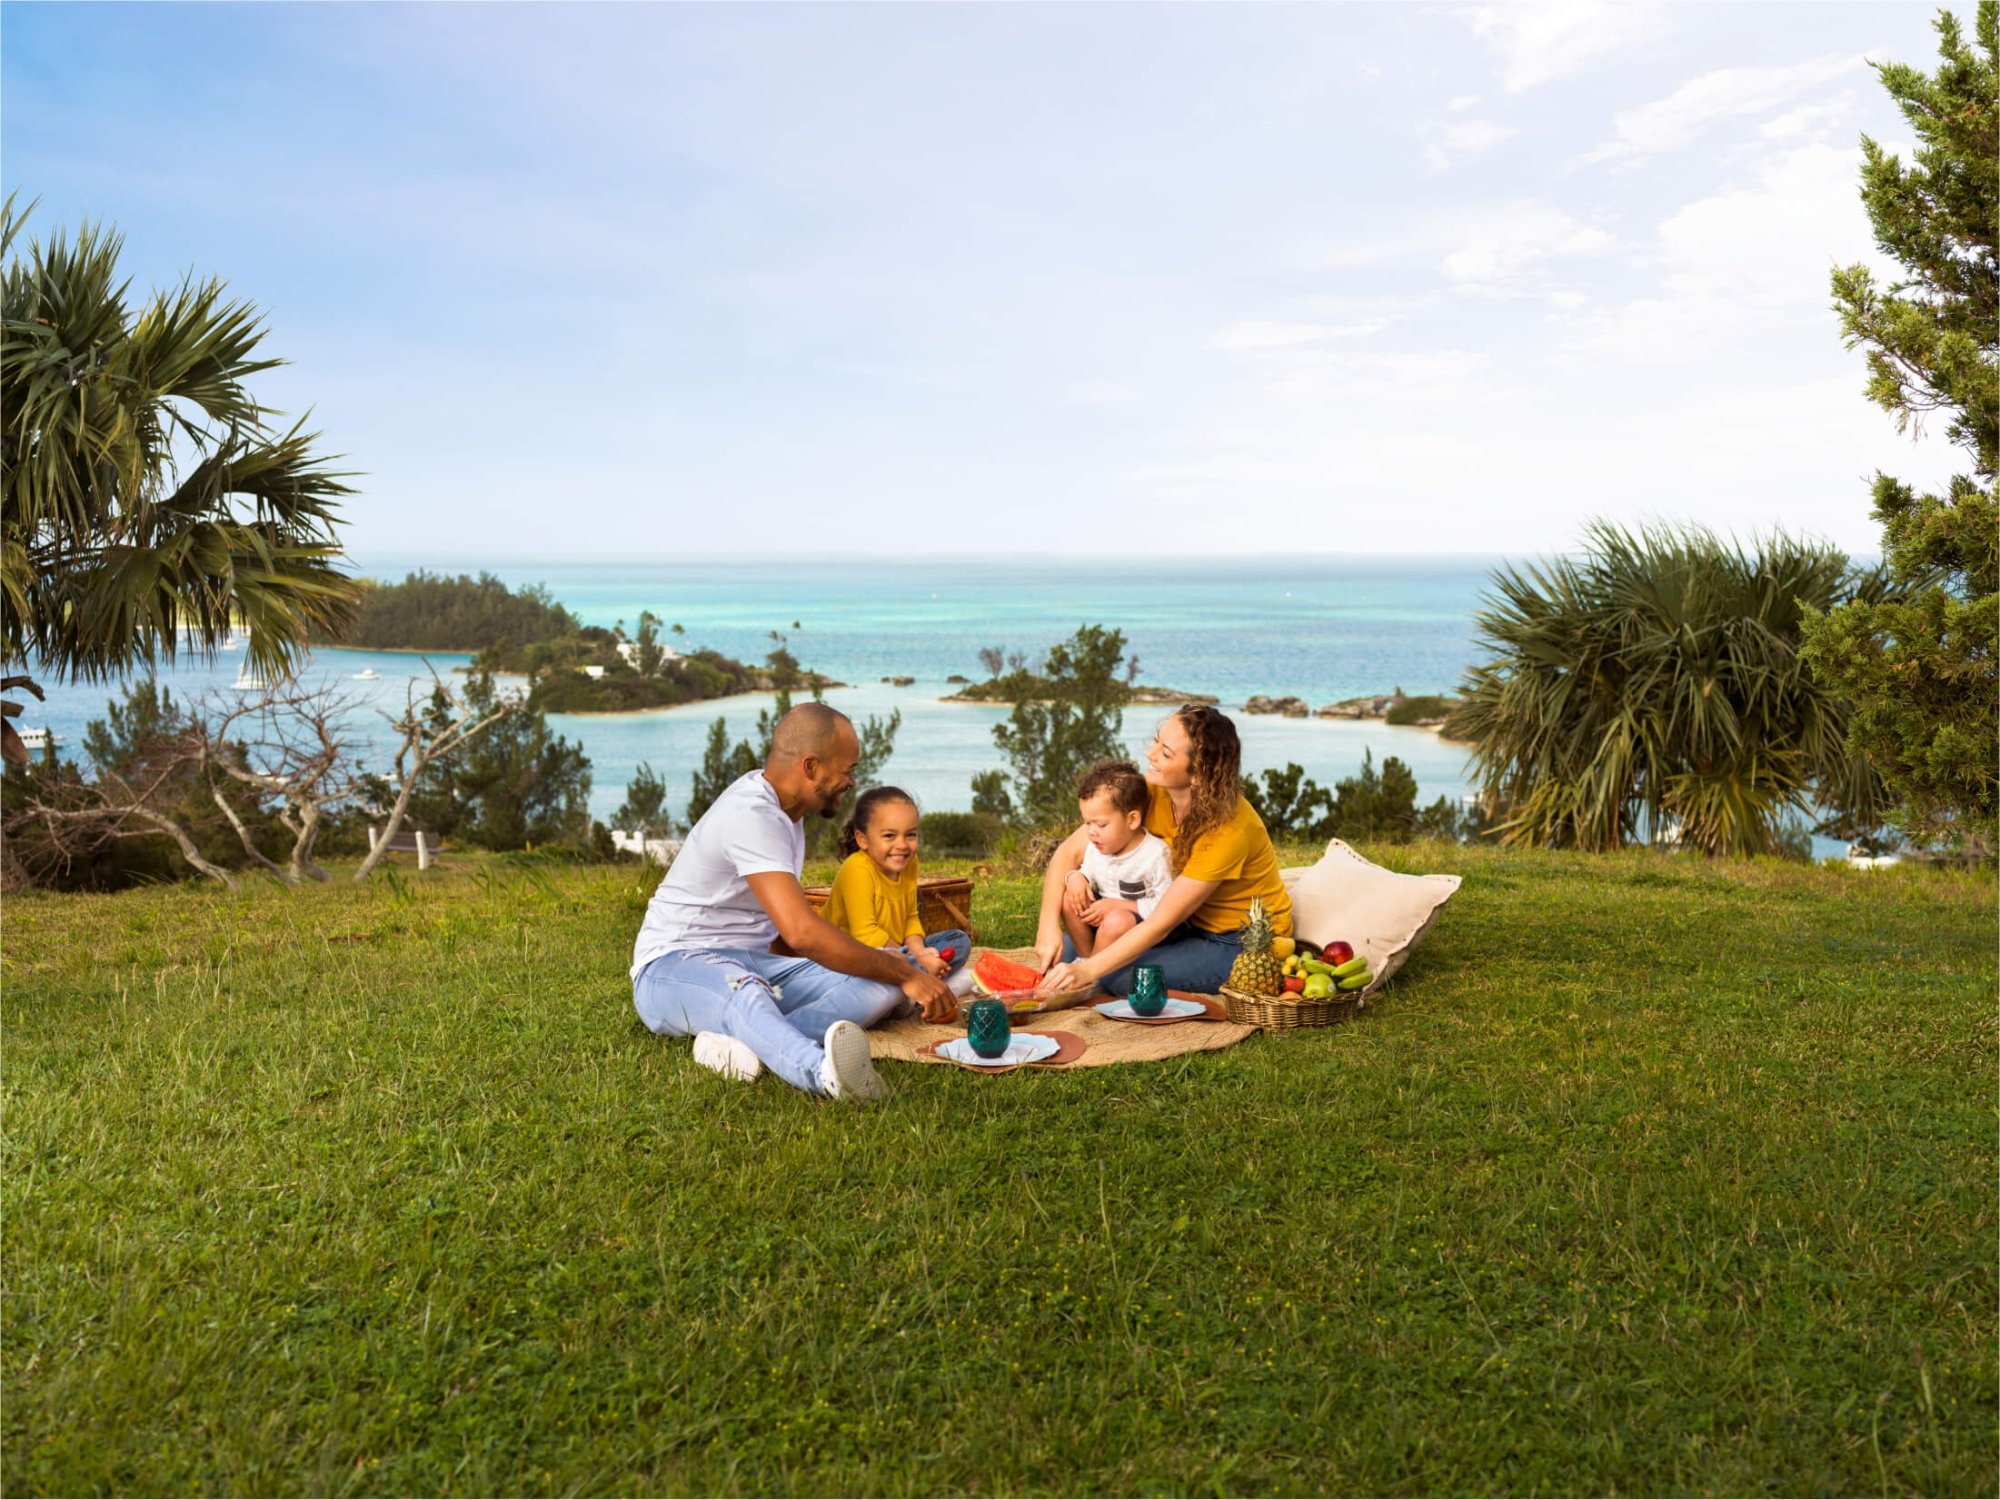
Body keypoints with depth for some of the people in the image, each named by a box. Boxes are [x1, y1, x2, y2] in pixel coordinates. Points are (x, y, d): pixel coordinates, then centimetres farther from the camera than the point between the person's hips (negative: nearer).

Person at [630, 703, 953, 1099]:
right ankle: (823, 1069, -74)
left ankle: (745, 1043, -38)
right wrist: (905, 973, -24)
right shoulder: (752, 814, -20)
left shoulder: (780, 805, 11)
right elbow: (802, 933, -31)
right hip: (674, 964, -8)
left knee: (881, 985, -15)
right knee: (744, 990, -44)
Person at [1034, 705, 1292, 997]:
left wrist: (1087, 970, -33)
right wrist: (1049, 924, -26)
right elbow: (1069, 852, -12)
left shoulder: (1229, 829, -31)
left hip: (1245, 943, -6)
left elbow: (1162, 923, -30)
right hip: (1192, 923, 6)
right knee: (1070, 948, -6)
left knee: (1117, 976, -23)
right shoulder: (1149, 794, -14)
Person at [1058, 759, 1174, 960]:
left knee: (1117, 921, -36)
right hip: (1101, 916, 7)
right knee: (1068, 897, -13)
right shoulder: (1096, 847, 0)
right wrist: (1075, 877, -14)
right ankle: (1086, 958, -3)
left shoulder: (1155, 854, -21)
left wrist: (1116, 905, -25)